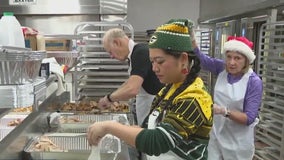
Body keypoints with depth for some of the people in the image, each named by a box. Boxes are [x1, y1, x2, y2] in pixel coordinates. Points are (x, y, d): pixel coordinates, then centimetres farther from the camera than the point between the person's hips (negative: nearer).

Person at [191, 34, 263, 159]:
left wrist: (224, 111, -33)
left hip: (238, 141, -3)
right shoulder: (222, 68, -6)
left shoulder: (254, 82, -18)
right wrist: (191, 38, -32)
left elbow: (249, 118, -19)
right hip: (216, 134, 3)